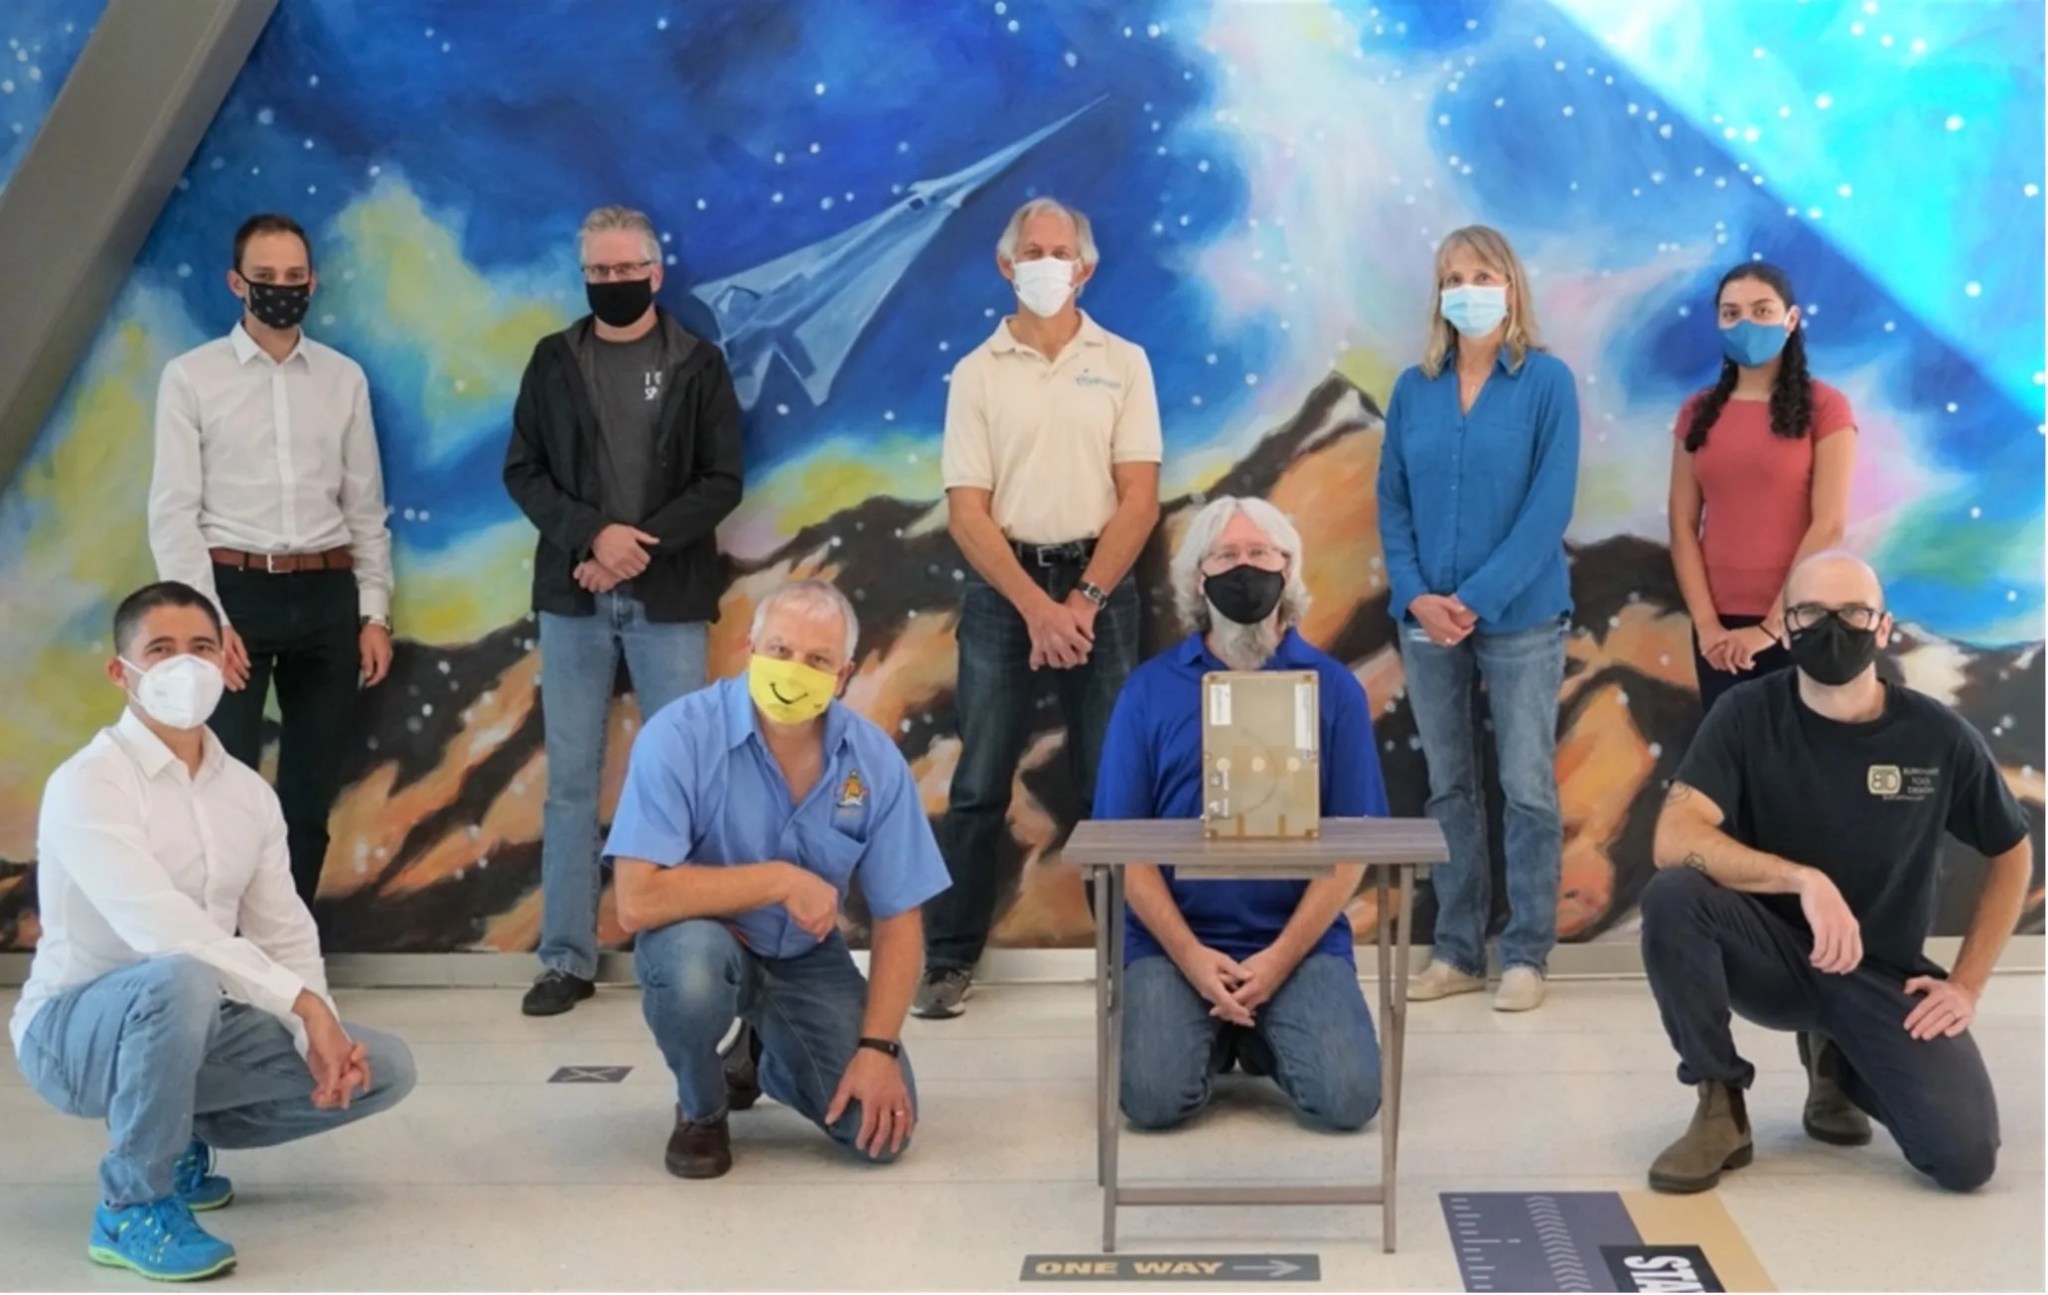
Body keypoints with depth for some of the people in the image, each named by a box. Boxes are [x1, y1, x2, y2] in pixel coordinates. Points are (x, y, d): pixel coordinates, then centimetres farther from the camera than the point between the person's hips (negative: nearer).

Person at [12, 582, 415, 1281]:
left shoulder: (250, 794, 3)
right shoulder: (87, 784, -19)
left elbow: (286, 935, 2)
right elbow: (162, 930, -31)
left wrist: (322, 1036, -17)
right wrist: (303, 1004, -32)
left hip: (194, 1027, 7)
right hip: (74, 1032, -7)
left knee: (384, 1068, -4)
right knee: (179, 980, -40)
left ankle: (181, 1135, 14)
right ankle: (132, 1206, -18)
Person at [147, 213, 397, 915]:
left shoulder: (344, 378, 10)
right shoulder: (191, 376, 1)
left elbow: (364, 507, 11)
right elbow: (173, 511, -4)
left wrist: (374, 613, 3)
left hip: (327, 595, 3)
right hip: (234, 591, -3)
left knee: (311, 792, 9)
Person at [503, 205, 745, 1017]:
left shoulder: (698, 363, 4)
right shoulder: (554, 361, 8)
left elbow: (722, 480, -1)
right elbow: (522, 471, 4)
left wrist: (644, 544, -14)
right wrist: (591, 536, -12)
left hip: (669, 598, -1)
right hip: (572, 595, 2)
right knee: (570, 779, 3)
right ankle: (567, 958, 8)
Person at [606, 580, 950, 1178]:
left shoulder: (876, 760, -12)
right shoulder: (679, 737, -23)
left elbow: (899, 920, -6)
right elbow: (638, 901, -30)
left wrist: (878, 1047, -16)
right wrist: (780, 880, -29)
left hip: (806, 957, 3)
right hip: (705, 944, -3)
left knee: (882, 1129, -13)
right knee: (691, 958, -39)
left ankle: (764, 1055, 22)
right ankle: (701, 1110, -4)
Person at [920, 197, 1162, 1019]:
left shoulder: (1122, 363, 4)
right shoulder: (977, 373, 3)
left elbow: (1140, 497, -2)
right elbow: (966, 510, -2)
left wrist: (1083, 600, -11)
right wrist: (1035, 606, -13)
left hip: (1099, 584, 0)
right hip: (1003, 587, 0)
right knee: (979, 783, 2)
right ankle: (949, 959, 9)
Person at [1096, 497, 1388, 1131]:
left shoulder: (1333, 688, 4)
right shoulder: (1150, 689, 4)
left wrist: (1280, 958, -11)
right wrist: (1191, 956, -12)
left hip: (1300, 941, 0)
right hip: (1174, 942, 0)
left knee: (1348, 1098, -19)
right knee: (1154, 1098, -22)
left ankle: (1264, 1035, 14)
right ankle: (1217, 1033, 14)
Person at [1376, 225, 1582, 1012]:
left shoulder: (1547, 381, -4)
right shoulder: (1414, 389, 7)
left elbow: (1551, 504, -10)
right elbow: (1392, 501, 7)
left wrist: (1480, 598, -16)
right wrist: (1414, 595, -8)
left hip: (1520, 616, -3)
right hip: (1428, 617, 4)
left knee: (1528, 788, 1)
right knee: (1448, 787, 9)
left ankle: (1526, 955, 10)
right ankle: (1456, 950, 18)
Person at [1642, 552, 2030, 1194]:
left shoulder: (1938, 736, -8)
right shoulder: (1748, 714, -13)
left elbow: (2012, 853, 8)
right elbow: (1675, 840, -27)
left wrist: (1967, 984, 1)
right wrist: (1805, 880, -38)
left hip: (1883, 973, 1)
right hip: (1772, 953, -1)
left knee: (1966, 1157, -19)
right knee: (1673, 895, -33)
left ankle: (1838, 1060, 16)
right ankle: (1720, 1107, -12)